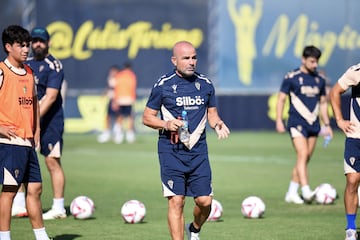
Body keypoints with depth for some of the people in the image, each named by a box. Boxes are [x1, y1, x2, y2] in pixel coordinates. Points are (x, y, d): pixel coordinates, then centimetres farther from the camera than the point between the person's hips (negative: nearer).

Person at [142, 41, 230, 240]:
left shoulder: (205, 84, 8)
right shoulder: (163, 85, -3)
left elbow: (211, 113, 18)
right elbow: (147, 117, 3)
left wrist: (217, 124, -5)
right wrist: (166, 124, -16)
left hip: (198, 151, 3)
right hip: (171, 151, -3)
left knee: (205, 200, 0)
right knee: (176, 201, -7)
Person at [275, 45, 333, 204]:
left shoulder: (319, 80, 13)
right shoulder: (291, 77, -3)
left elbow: (323, 103, 20)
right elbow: (281, 99, -1)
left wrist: (327, 124, 17)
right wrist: (279, 120, -10)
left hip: (313, 124, 6)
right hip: (297, 123, -6)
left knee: (305, 159, 5)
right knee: (302, 155, -18)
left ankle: (291, 193, 12)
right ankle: (306, 191, -25)